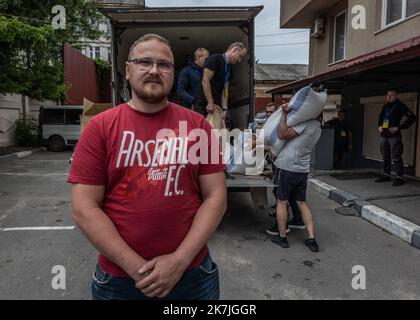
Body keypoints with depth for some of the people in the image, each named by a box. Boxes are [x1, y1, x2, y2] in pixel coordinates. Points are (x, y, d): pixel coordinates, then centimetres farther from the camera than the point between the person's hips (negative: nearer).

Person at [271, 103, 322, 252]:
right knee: (302, 203, 16)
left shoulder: (306, 122, -13)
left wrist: (284, 114, -13)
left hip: (289, 167, -7)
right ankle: (311, 239, 15)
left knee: (281, 202, 7)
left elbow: (282, 134, -17)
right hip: (303, 169, 8)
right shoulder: (317, 128, 15)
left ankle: (282, 237, 16)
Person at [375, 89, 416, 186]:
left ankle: (400, 177, -2)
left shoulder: (400, 106, -6)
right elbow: (380, 117, 30)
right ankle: (386, 175, 23)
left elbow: (412, 118, -12)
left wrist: (398, 128, -15)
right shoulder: (385, 106, 14)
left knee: (396, 157, -7)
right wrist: (379, 126, 10)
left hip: (394, 135, -7)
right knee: (385, 156, 13)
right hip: (384, 135, 7)